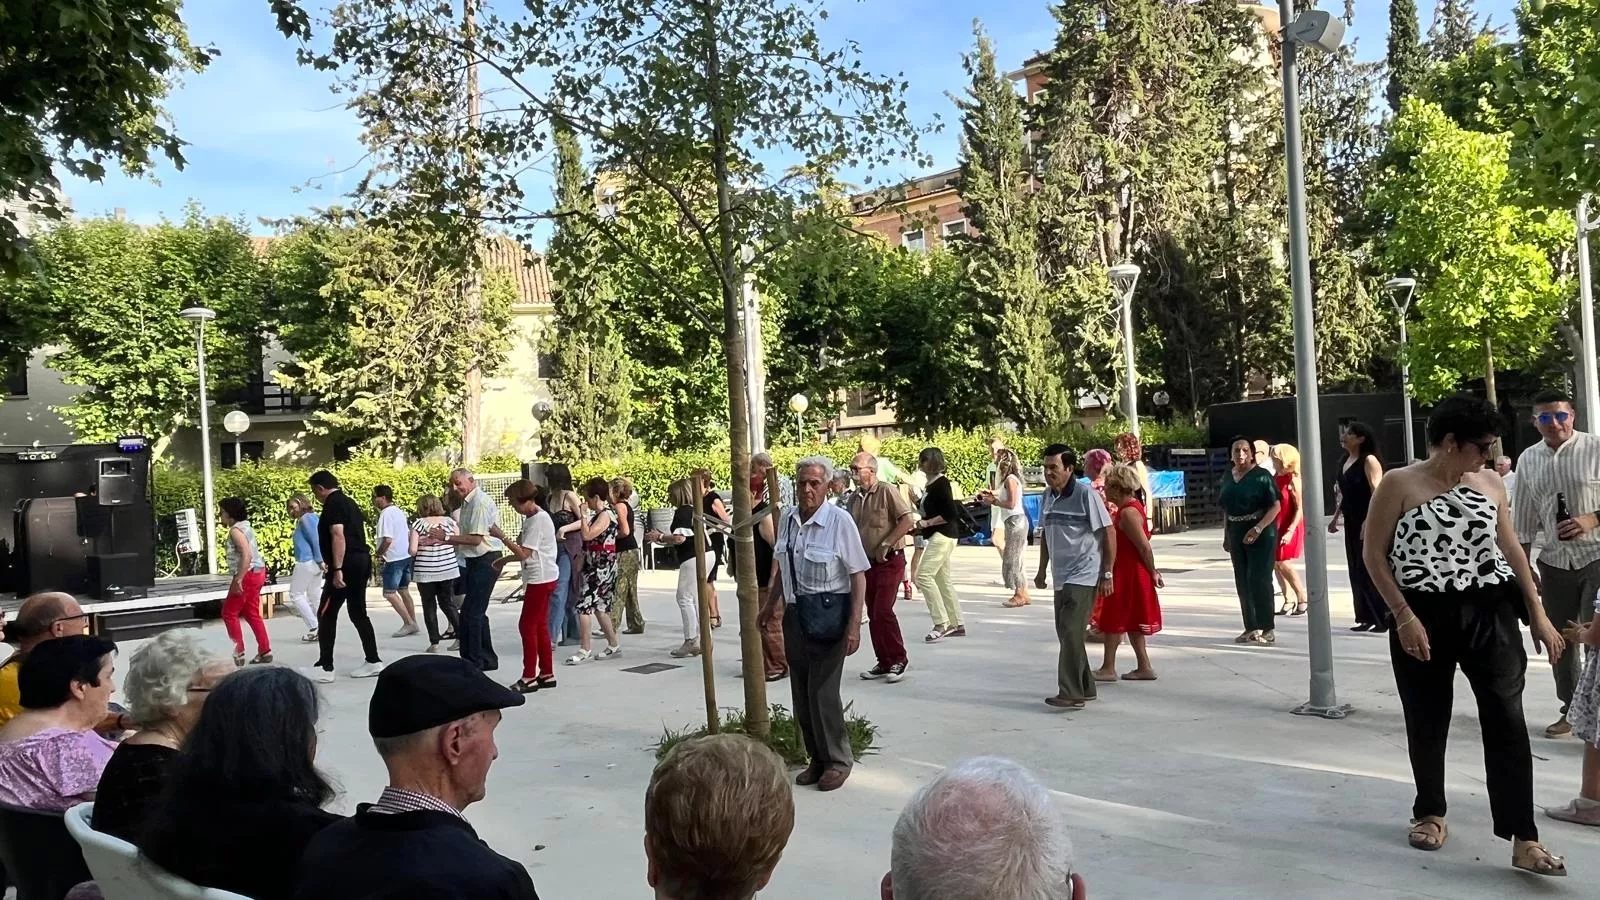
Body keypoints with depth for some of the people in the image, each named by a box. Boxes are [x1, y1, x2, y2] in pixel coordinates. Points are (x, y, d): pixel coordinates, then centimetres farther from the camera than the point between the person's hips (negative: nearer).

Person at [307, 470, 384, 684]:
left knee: (326, 614, -4)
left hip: (347, 563, -10)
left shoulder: (332, 504, -10)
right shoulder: (348, 501, 19)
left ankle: (324, 668, -3)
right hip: (362, 560, 10)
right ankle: (373, 661, 16)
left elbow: (338, 536, -21)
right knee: (358, 613, 14)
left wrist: (337, 569, -24)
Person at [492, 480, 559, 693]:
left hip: (540, 579, -10)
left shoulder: (538, 519, -18)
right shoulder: (532, 517, 12)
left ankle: (529, 677, 0)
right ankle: (547, 674, 19)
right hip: (539, 579, 10)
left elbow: (524, 553, -21)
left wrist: (501, 537, -17)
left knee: (527, 625, -5)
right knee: (539, 626, 13)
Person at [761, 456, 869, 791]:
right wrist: (771, 603, 25)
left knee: (822, 690, -6)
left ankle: (837, 761, 13)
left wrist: (854, 625, -18)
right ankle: (817, 759, 26)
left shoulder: (840, 521, -14)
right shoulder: (788, 517, 3)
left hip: (828, 612, -6)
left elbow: (858, 576, -13)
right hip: (795, 611, 6)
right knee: (801, 692, 11)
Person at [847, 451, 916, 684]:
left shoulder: (887, 491, -11)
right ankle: (884, 663, 19)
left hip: (890, 561, -7)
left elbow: (908, 520, -17)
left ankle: (899, 659, 2)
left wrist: (885, 545, -18)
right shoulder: (854, 498, 9)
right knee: (873, 614, 9)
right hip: (867, 562, 7)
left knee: (883, 611, -13)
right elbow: (851, 530, 18)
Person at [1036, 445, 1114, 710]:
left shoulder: (1086, 495, -12)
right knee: (1066, 633, 12)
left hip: (1084, 577, -8)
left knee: (1071, 632, -12)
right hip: (1061, 578, 8)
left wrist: (1107, 575, -13)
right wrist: (1042, 570, 19)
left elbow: (1108, 534, -11)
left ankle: (1072, 693, -8)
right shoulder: (1047, 497, 8)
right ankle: (1085, 687, 25)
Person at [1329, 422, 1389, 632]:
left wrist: (1369, 520, -25)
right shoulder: (1345, 461, 13)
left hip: (1368, 522, -8)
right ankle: (1366, 617, 16)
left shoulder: (1369, 460, -11)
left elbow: (1377, 493, -18)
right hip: (1351, 522, 8)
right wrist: (1336, 517, 18)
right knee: (1356, 570, 10)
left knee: (1370, 569, -6)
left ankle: (1385, 617, 1)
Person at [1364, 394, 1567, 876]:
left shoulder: (1489, 483, 6)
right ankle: (1430, 813, 30)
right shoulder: (1399, 484, -8)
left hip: (1490, 612, 3)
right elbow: (1375, 555, -7)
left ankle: (1522, 838, 1)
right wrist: (1404, 616, -13)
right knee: (1427, 721, 10)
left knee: (1507, 719, -4)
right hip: (1424, 615, -3)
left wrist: (1537, 614, 11)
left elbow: (1510, 547, 13)